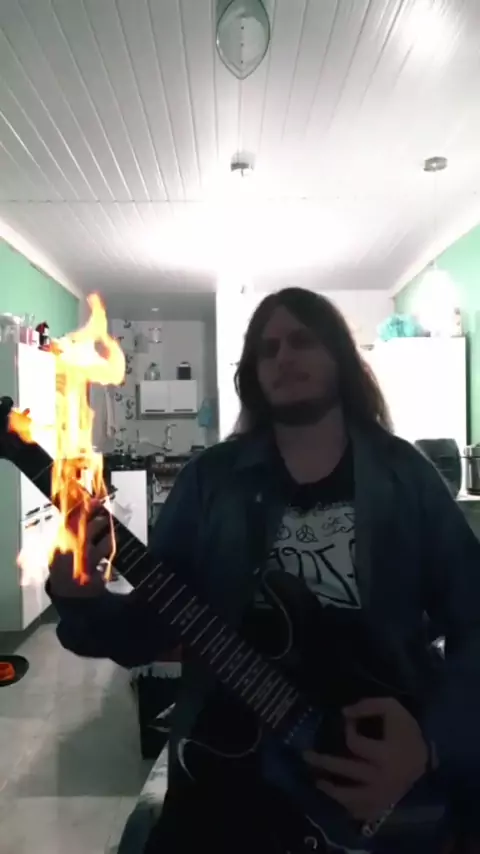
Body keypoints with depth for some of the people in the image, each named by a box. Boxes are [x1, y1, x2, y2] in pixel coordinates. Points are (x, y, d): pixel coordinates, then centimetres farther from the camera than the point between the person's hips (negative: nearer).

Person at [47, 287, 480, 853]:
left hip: (394, 774, 1)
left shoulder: (406, 477, -1)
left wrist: (432, 741, -18)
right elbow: (148, 628, 0)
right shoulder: (210, 478, -2)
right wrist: (80, 602, -20)